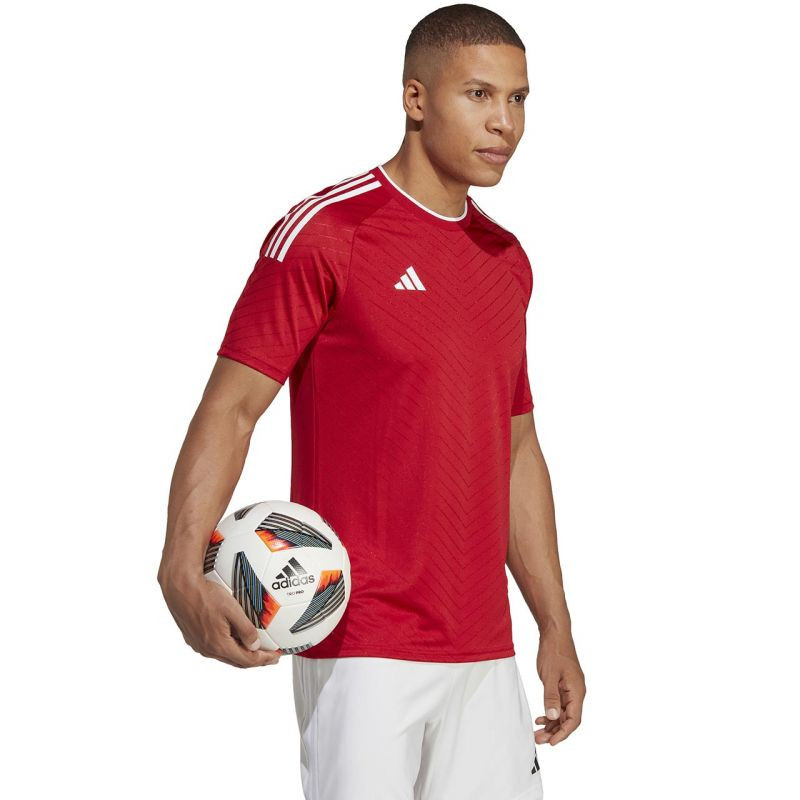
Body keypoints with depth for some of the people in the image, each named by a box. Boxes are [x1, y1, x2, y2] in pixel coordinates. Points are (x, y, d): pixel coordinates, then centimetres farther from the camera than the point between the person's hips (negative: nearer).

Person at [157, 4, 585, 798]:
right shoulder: (323, 233, -7)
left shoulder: (507, 260, 14)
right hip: (362, 647, -6)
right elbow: (230, 406, -11)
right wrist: (183, 567, -26)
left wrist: (555, 627, 18)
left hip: (485, 652, 7)